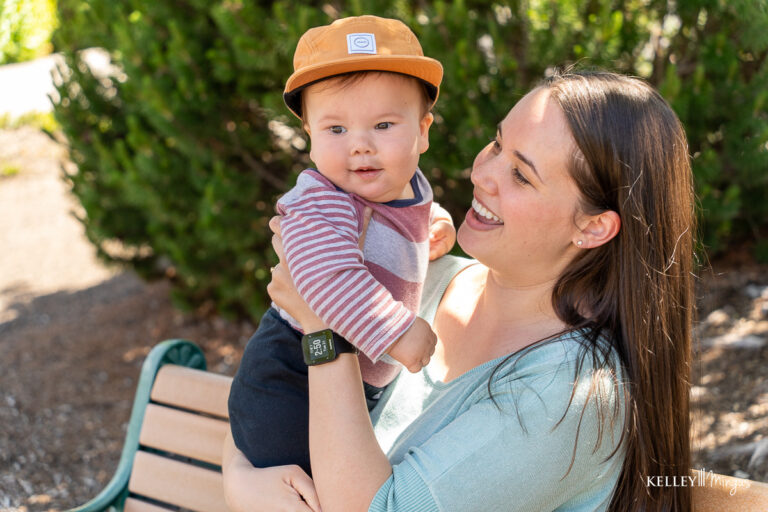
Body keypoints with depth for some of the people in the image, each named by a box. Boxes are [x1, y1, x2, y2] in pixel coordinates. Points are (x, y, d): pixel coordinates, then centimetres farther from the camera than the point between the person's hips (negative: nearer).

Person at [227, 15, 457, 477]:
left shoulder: (410, 185, 1)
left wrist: (433, 224, 8)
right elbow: (329, 275, -44)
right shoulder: (320, 203, -27)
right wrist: (396, 331, -44)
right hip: (290, 392, -9)